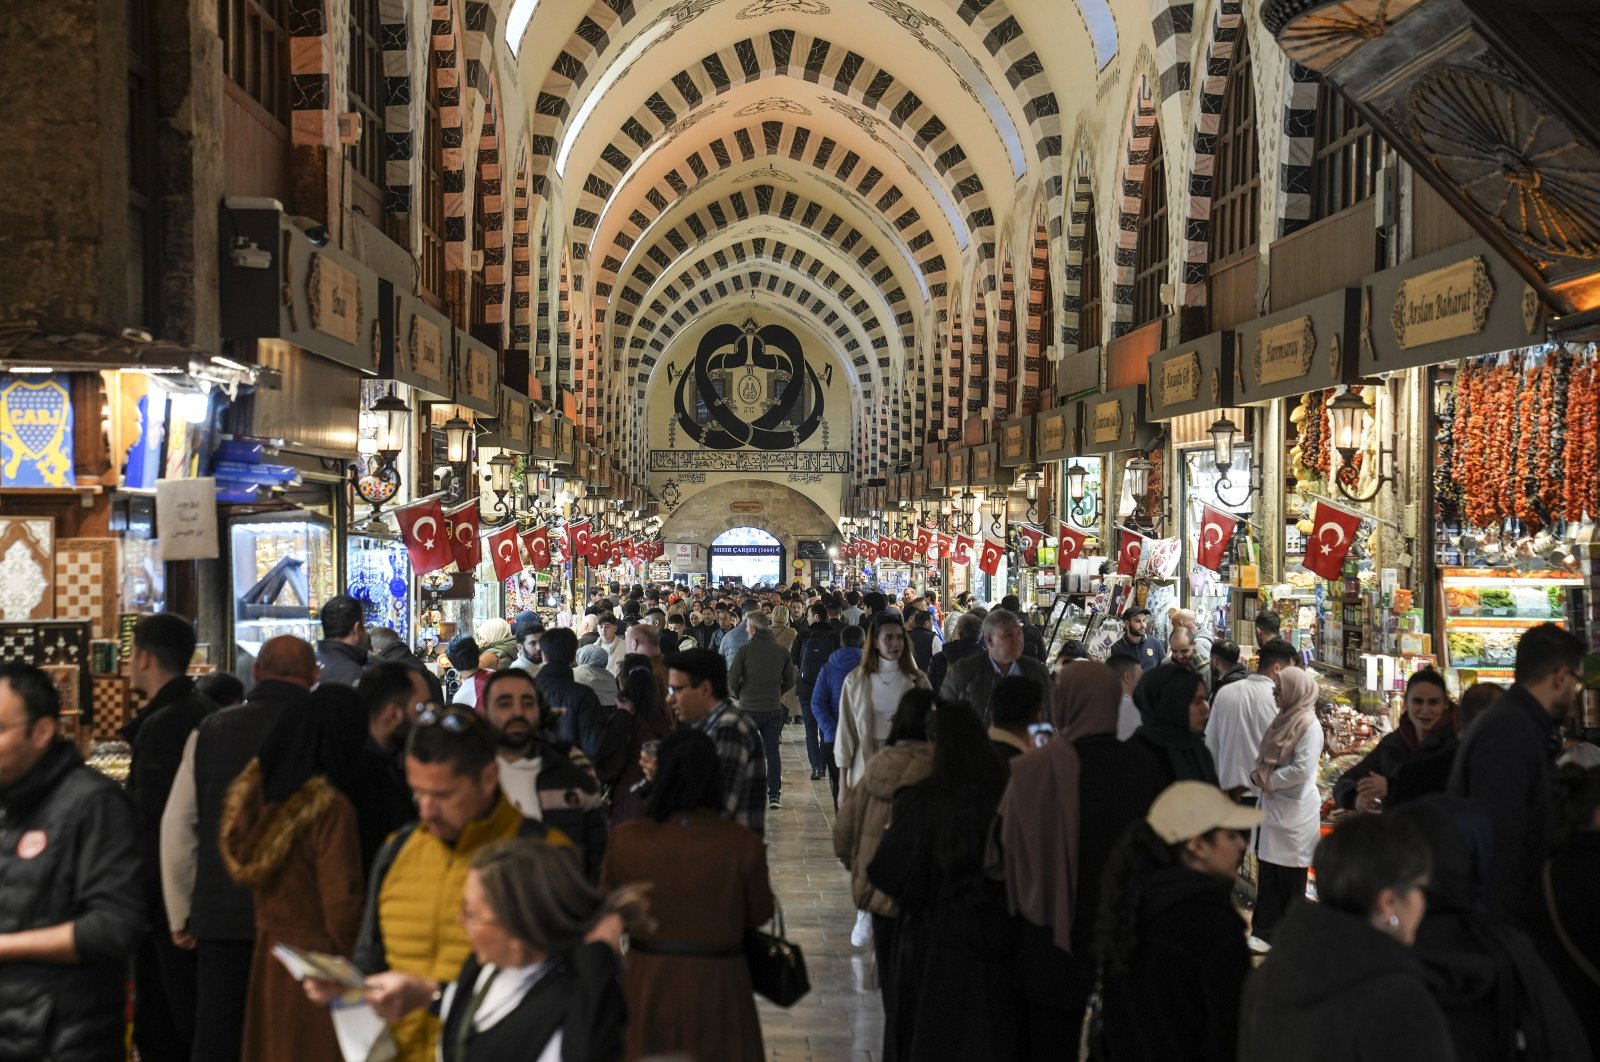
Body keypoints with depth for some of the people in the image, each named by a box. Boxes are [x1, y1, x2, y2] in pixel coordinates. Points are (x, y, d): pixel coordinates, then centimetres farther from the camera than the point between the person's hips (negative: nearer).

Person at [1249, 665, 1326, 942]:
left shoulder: (1309, 725, -14)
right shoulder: (1284, 720, 12)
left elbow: (1301, 770, -22)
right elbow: (1266, 756, 19)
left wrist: (1269, 780, -12)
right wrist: (1257, 773, -1)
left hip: (1294, 811, -8)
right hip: (1273, 807, 8)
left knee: (1289, 878, 1)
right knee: (1268, 871, 14)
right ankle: (1265, 932, 23)